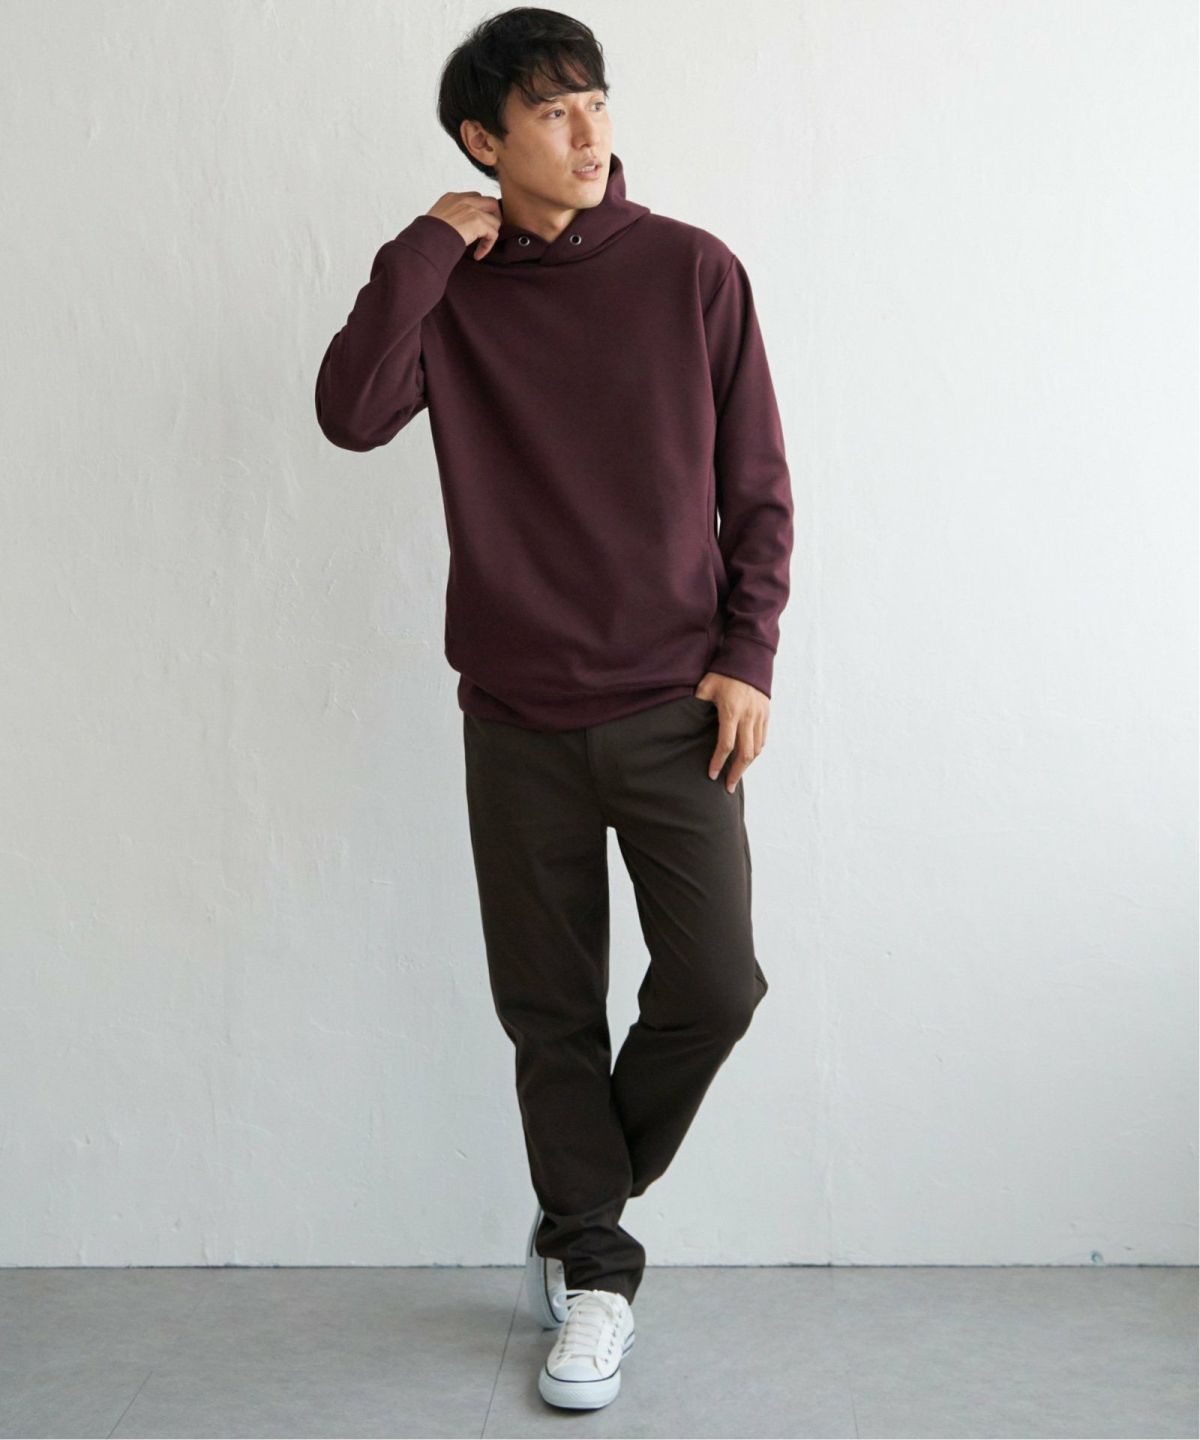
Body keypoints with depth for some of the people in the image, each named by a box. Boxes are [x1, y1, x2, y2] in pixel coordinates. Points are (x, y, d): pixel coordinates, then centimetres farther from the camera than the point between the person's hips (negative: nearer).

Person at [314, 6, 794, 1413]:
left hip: (674, 707, 0)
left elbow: (758, 487, 3)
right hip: (518, 716, 1)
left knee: (714, 984, -5)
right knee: (549, 1009, 7)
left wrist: (747, 658, -4)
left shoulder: (692, 270, 0)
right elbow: (351, 413, -16)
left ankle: (582, 1207, 23)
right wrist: (426, 246, -12)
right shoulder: (447, 290, 3)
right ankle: (594, 1272, 24)